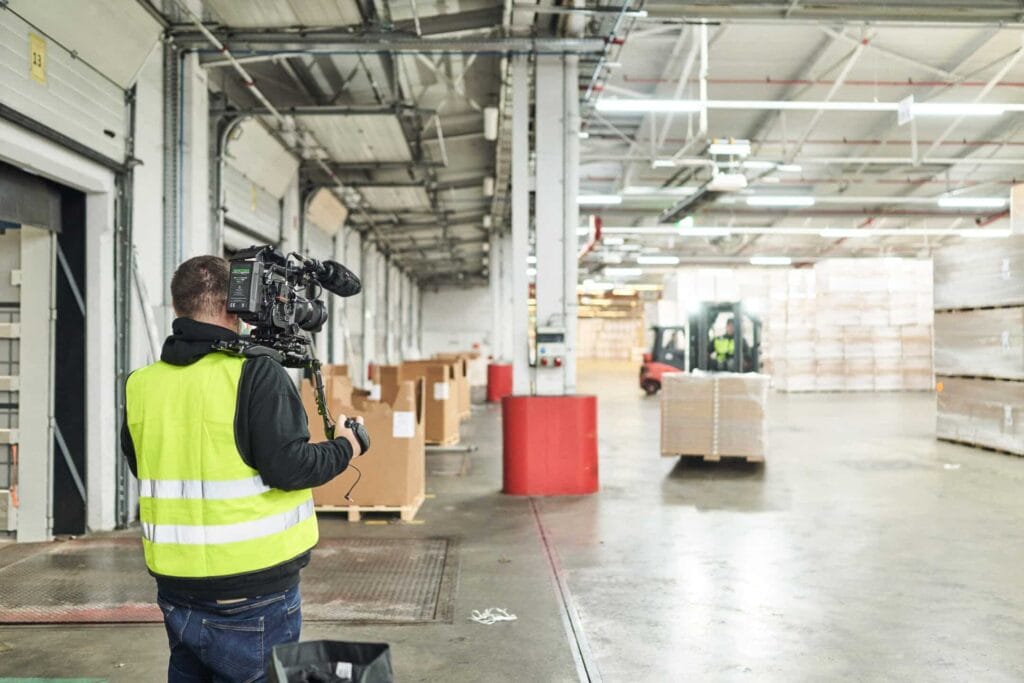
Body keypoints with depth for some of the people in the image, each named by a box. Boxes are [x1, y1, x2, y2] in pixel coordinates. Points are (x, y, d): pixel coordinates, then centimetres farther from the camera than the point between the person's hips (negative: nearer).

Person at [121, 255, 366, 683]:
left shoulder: (141, 383, 2)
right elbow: (287, 467, -19)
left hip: (175, 586, 6)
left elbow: (140, 465, 15)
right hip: (253, 595, -5)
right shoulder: (256, 374, -15)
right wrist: (343, 450, -2)